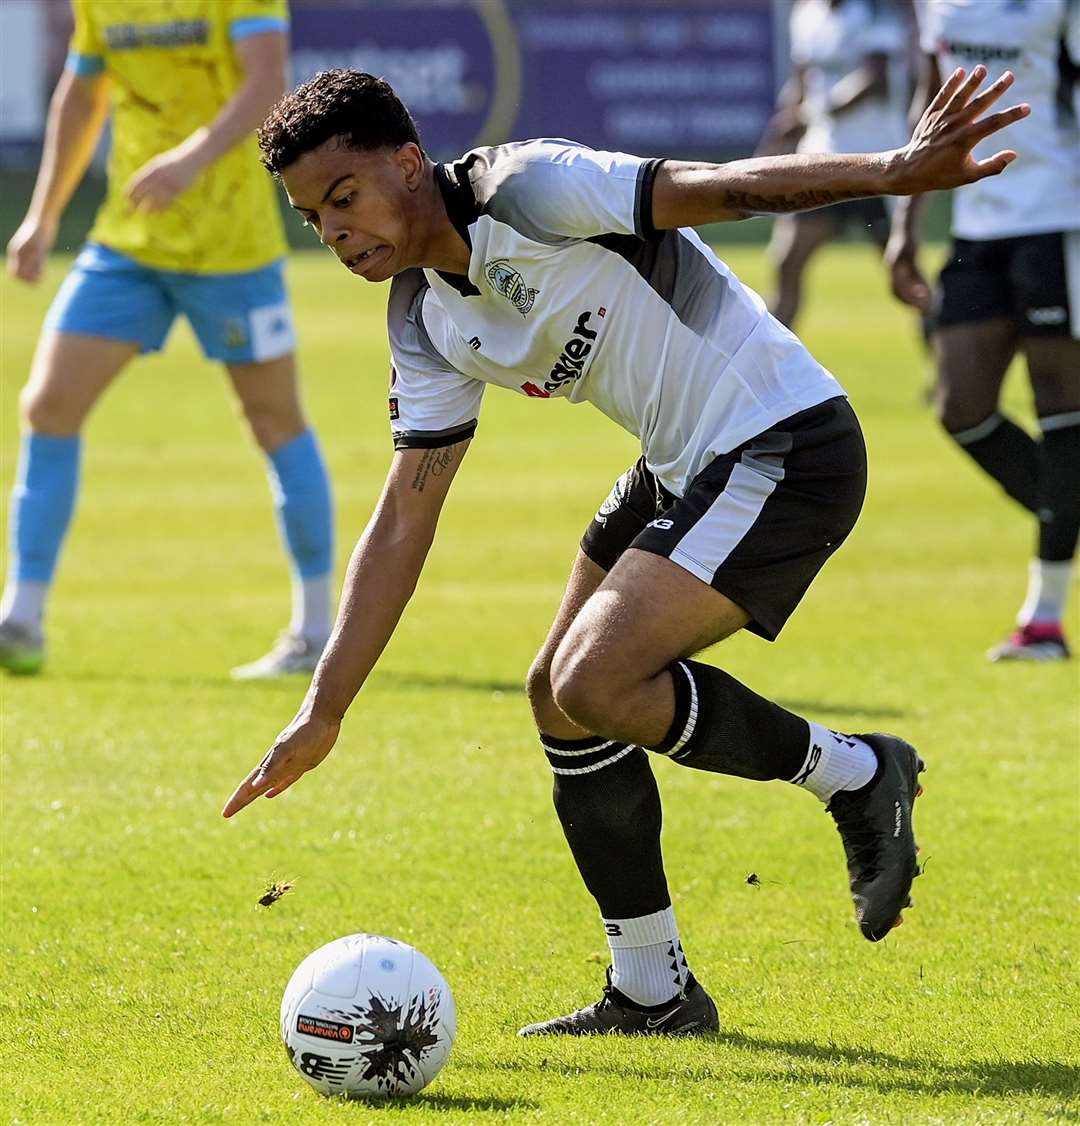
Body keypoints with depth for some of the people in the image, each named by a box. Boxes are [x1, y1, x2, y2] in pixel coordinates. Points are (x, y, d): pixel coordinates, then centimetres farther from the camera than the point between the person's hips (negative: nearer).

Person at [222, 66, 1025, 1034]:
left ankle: (852, 773, 0)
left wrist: (894, 171, -41)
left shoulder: (526, 189, -18)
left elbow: (713, 187, -26)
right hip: (683, 470, 10)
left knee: (593, 683, -19)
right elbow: (402, 524, 10)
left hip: (784, 448, -10)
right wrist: (324, 713, 7)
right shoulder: (424, 318, 7)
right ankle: (652, 994, 19)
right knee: (560, 697, 9)